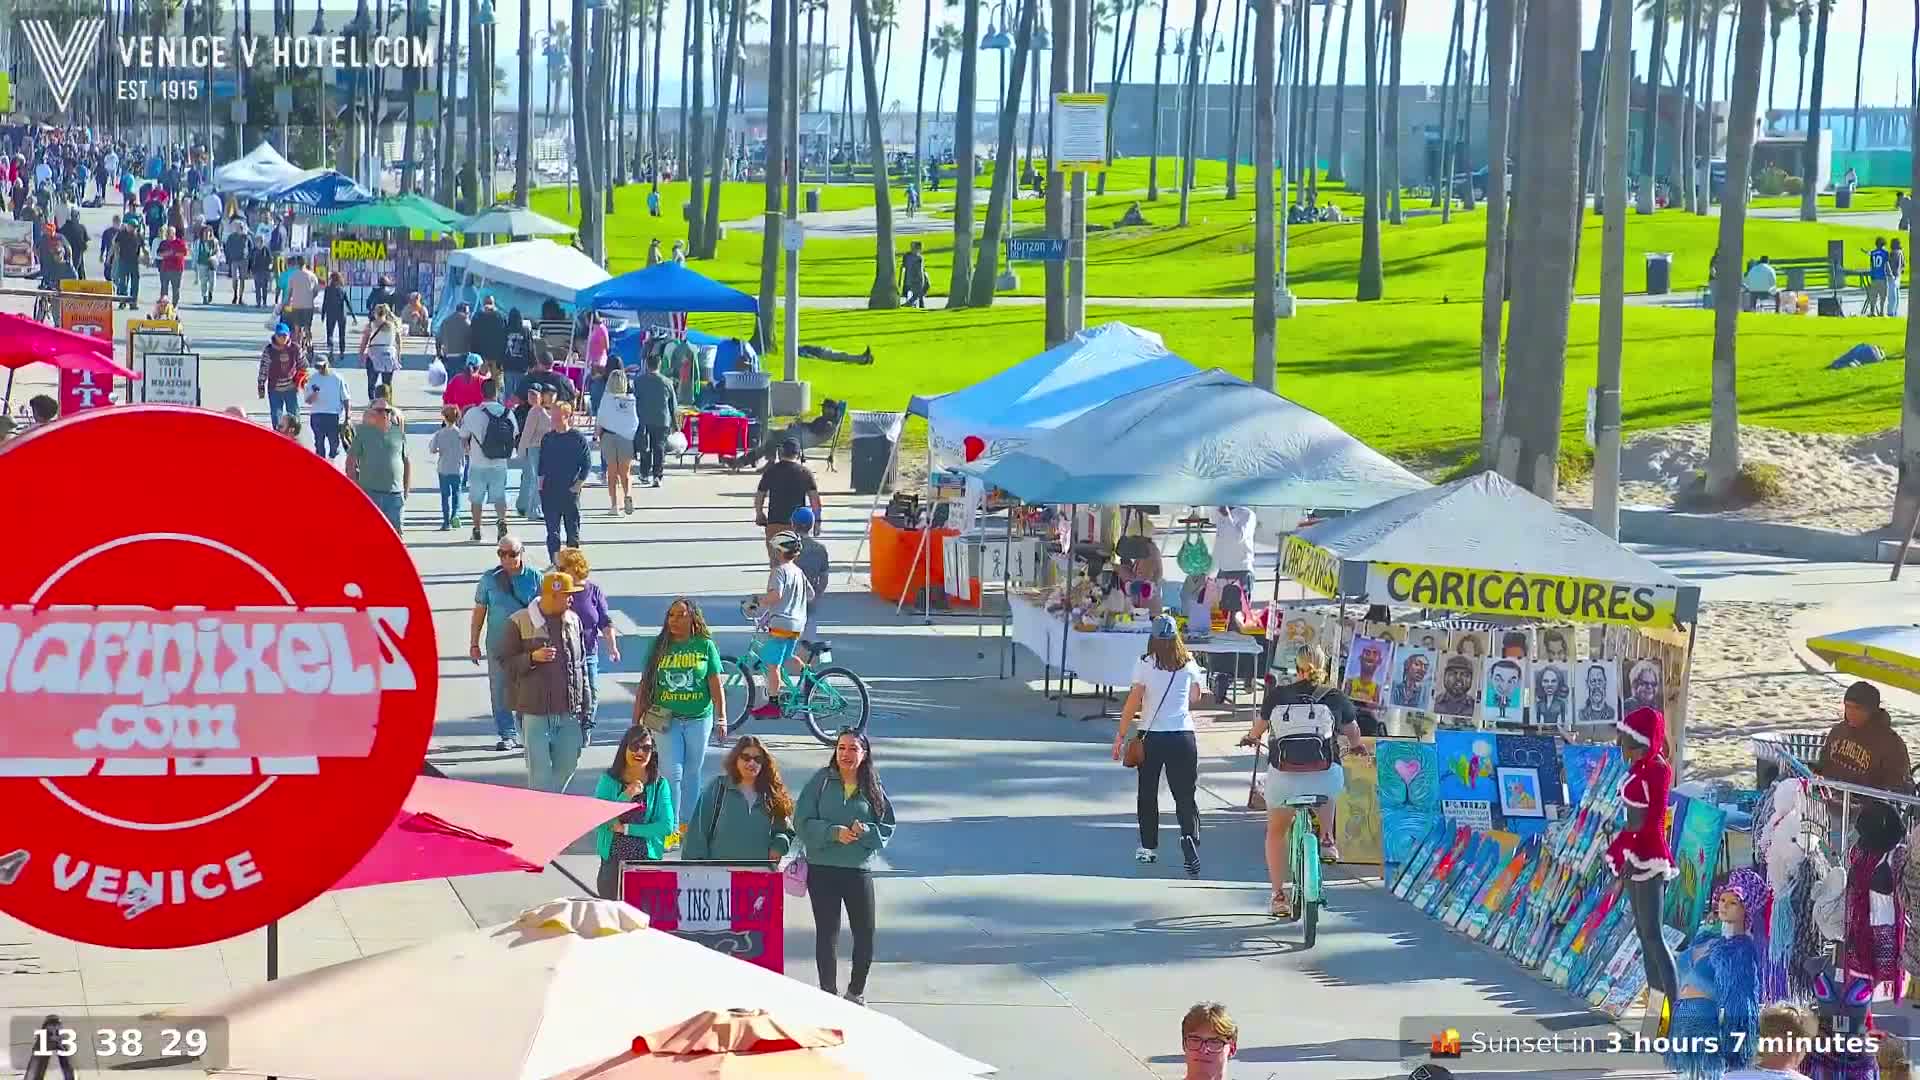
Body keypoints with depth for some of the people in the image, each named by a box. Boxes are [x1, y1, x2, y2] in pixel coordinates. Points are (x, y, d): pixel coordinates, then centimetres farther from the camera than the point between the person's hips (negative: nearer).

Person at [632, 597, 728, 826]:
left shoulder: (705, 646, 0)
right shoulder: (660, 646, 1)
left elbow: (716, 684, 1)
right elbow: (645, 685, 4)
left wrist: (721, 719, -4)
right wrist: (636, 720, 3)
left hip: (698, 719, 1)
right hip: (668, 719, 0)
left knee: (692, 773, 10)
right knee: (673, 772, -7)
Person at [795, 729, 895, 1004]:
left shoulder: (872, 788, 4)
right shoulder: (821, 782, -1)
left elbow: (888, 827, 6)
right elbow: (802, 822, -6)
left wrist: (866, 832, -14)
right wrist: (834, 832, -19)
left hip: (859, 869, 2)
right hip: (822, 868, -2)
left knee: (865, 934, 4)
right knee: (827, 933, 4)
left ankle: (856, 992, 23)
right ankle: (828, 994, 14)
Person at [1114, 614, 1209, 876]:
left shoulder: (1144, 665, -8)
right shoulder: (1189, 664, 1)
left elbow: (1133, 703, -10)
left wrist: (1121, 736, -4)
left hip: (1151, 736, -1)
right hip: (1183, 734, 1)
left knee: (1148, 793, 16)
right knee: (1185, 795, 3)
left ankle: (1148, 847, 24)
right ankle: (1190, 838, -18)